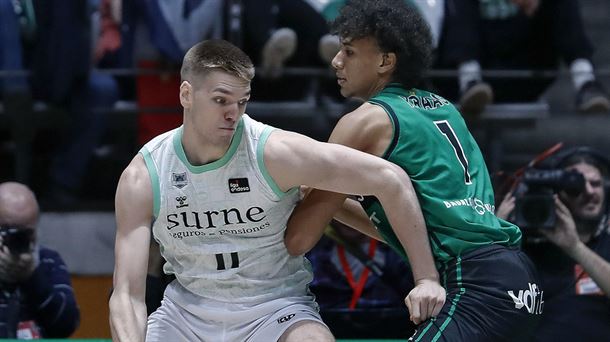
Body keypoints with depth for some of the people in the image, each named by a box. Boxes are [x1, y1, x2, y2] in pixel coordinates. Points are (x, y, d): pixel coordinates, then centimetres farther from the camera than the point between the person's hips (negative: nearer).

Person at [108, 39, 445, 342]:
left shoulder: (274, 152, -20)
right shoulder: (142, 177, -14)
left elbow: (390, 179, -17)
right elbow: (127, 294, -14)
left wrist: (426, 278, -18)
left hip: (275, 308, -3)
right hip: (187, 311, 3)